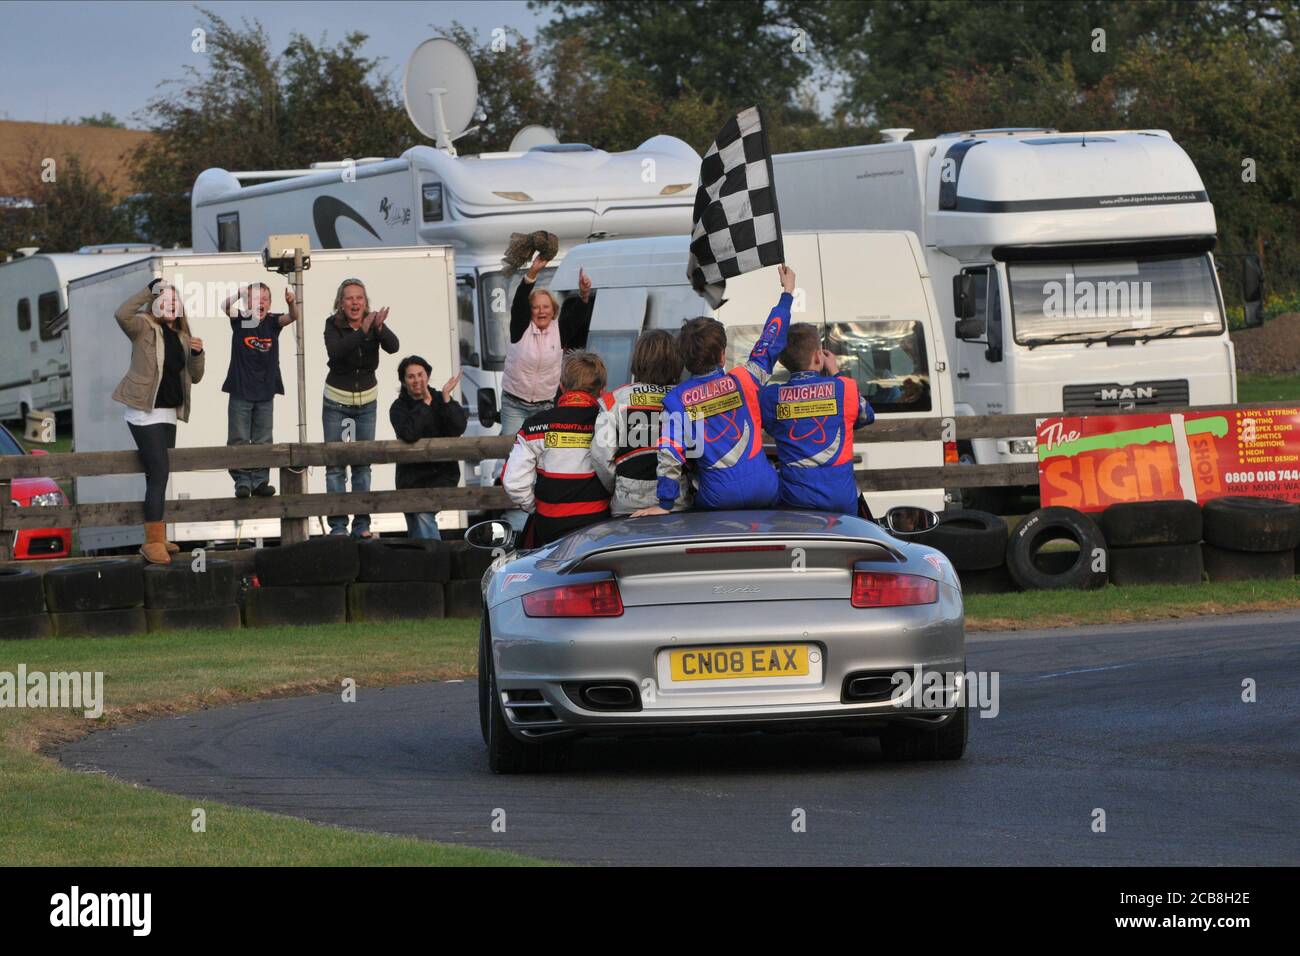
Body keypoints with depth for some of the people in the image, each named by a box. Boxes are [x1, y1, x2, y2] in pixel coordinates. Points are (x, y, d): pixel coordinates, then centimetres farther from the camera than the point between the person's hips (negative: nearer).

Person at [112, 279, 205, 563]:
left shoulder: (181, 336, 12)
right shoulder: (144, 327, -7)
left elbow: (195, 377, 14)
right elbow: (122, 315, -28)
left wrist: (196, 353, -5)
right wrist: (150, 289, -27)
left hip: (168, 414, 8)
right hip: (145, 412, -8)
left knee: (158, 476, 13)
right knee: (159, 474, -14)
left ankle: (157, 539, 19)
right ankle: (153, 543, -14)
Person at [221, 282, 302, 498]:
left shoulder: (272, 322, 2)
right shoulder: (240, 320, -1)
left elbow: (293, 317, -14)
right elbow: (226, 307, -19)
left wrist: (291, 302, -37)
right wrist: (238, 295, -40)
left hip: (265, 392, 2)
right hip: (240, 391, -2)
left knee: (262, 443, 6)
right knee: (239, 441, -1)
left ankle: (260, 481, 10)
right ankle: (242, 482, 2)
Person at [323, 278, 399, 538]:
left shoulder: (374, 322, -6)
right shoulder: (333, 325, -11)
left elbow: (392, 346, -22)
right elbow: (335, 351, -30)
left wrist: (380, 328, -42)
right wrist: (362, 332, -42)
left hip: (366, 402, 2)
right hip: (336, 402, -2)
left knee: (363, 464, 2)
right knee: (335, 465, -4)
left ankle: (362, 524, 6)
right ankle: (338, 524, -3)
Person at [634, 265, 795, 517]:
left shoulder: (676, 399, -4)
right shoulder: (742, 380, 0)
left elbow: (670, 455, -10)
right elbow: (771, 344, 15)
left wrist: (665, 504, -5)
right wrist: (787, 293, 29)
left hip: (718, 497, -2)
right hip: (764, 491, 2)